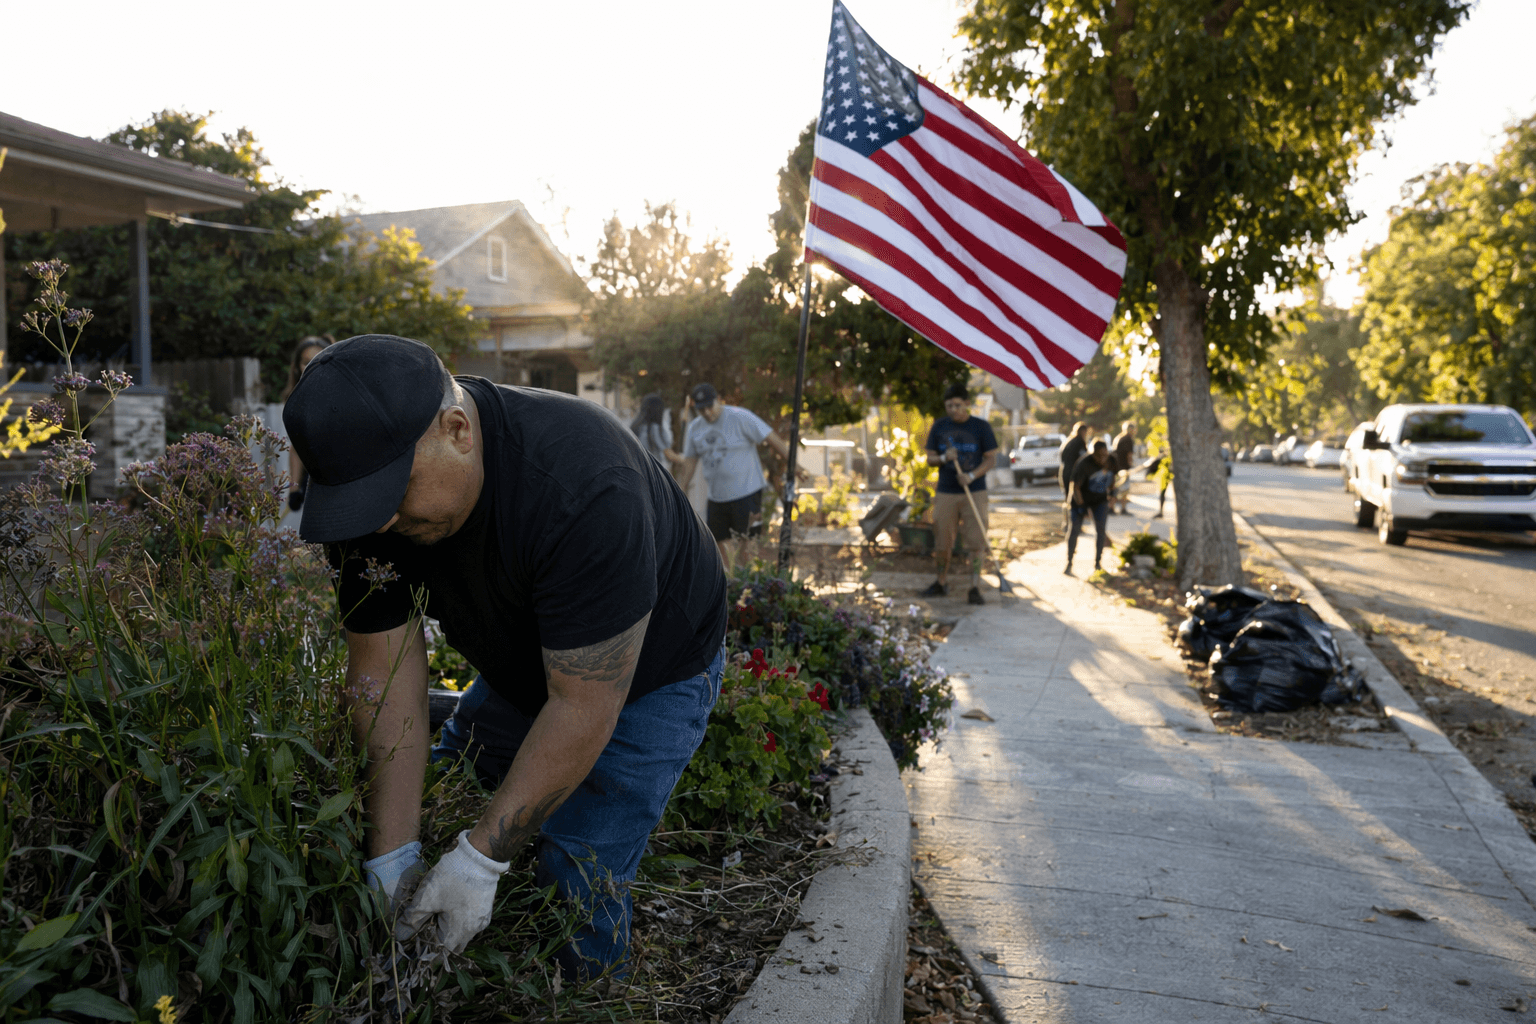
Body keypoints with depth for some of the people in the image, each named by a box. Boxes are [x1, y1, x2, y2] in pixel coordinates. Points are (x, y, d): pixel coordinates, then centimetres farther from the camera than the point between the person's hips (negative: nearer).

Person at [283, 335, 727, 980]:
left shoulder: (582, 490, -41)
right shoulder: (375, 490, -20)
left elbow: (583, 708, -36)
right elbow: (385, 669, -18)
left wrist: (482, 858, -32)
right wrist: (391, 855, -21)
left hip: (647, 677, -6)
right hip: (517, 673, 6)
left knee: (577, 893, -12)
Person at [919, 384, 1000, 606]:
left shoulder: (981, 426, -1)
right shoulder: (939, 426, 6)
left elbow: (991, 459, -1)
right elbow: (930, 458, 9)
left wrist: (972, 476, -17)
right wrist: (944, 458, -14)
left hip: (975, 492, -2)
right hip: (946, 493, 3)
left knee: (976, 541, -7)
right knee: (942, 541, 8)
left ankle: (975, 587, -3)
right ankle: (942, 582, 26)